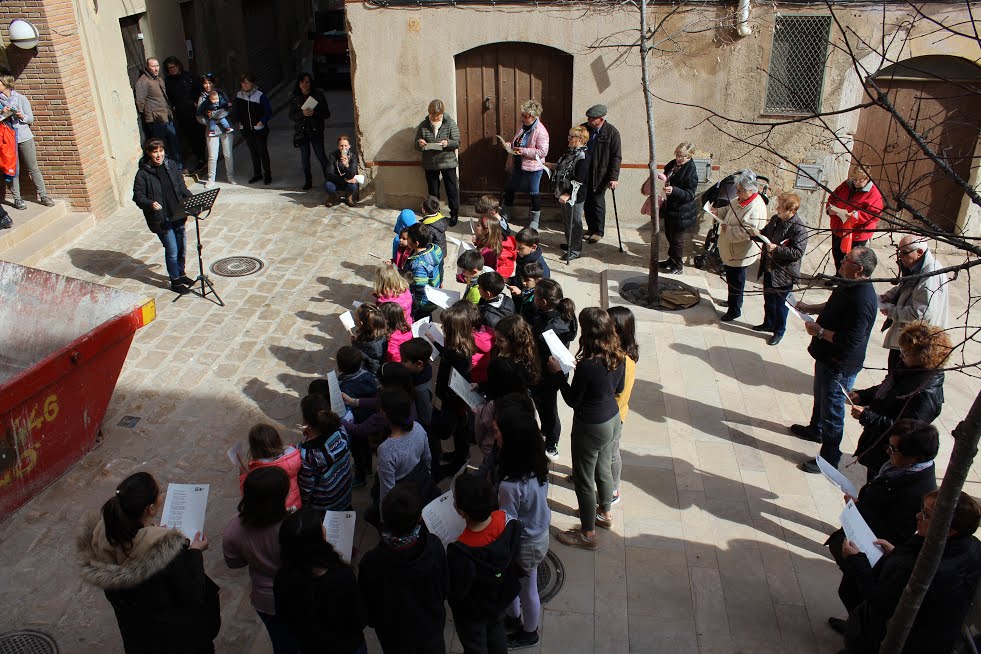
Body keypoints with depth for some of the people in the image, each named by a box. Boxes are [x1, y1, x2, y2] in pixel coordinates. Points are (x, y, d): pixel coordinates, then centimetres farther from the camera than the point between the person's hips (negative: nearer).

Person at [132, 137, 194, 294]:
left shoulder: (171, 166, 3)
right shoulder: (143, 174, -12)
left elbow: (181, 187, 11)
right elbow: (138, 197, -10)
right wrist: (151, 204, -28)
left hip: (178, 215, 5)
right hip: (161, 219, -5)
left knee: (181, 247, 17)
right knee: (172, 251, 0)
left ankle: (181, 274, 38)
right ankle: (175, 281, 18)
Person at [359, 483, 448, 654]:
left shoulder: (371, 562, -36)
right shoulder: (434, 546, -31)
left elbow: (368, 608, -18)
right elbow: (444, 589, -12)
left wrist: (374, 622, 4)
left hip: (395, 636, -1)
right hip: (432, 626, 1)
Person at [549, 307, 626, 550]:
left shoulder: (587, 366, -31)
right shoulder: (618, 357, -9)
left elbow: (573, 400, -18)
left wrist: (558, 373, -10)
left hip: (591, 427, -8)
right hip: (613, 420, 8)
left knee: (584, 479, 11)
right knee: (604, 469, 28)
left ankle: (588, 534, 26)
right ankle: (605, 513, 50)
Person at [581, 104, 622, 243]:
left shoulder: (611, 132, -10)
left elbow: (616, 157, -9)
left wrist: (614, 177, -15)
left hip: (600, 174, -4)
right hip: (583, 173, 4)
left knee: (598, 203, 1)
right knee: (587, 202, 9)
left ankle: (598, 231, 16)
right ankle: (590, 229, 24)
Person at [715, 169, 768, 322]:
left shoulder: (756, 208, -28)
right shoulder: (741, 200, 1)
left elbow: (746, 231, -31)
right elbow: (729, 209, 19)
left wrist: (728, 229, -23)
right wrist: (718, 212, 1)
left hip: (739, 253, -9)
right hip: (730, 249, 9)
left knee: (735, 281, 5)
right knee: (731, 277, 25)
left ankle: (734, 310, 20)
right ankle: (734, 301, 45)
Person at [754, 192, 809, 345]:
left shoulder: (799, 229, -23)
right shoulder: (775, 219, 0)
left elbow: (798, 253, -24)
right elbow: (766, 233, 18)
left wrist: (777, 249, -29)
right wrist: (758, 233, -4)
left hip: (784, 273, -7)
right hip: (769, 268, 7)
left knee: (780, 303, 8)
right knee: (768, 298, 23)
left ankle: (779, 331, 25)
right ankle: (768, 323, 44)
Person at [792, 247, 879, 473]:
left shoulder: (862, 300, -32)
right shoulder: (848, 286, 0)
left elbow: (851, 340, -33)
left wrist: (819, 331, -27)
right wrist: (809, 308, 8)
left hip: (841, 365, -10)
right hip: (827, 356, 10)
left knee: (832, 408, 3)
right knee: (820, 396, 30)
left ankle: (829, 458, 17)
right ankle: (815, 429, 54)